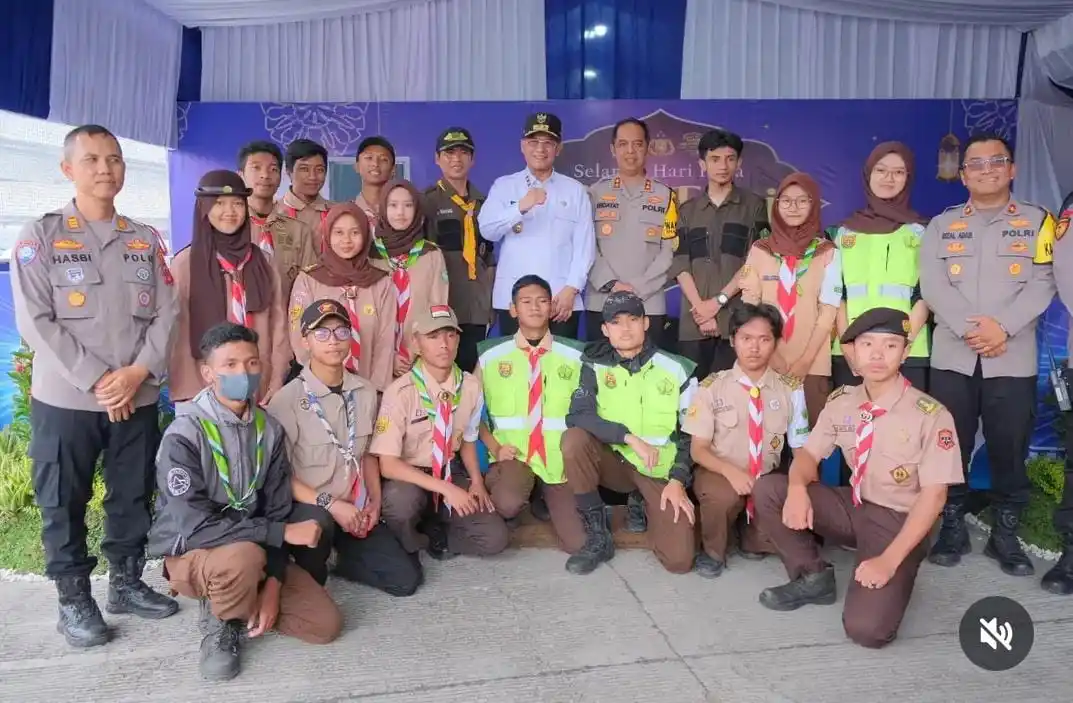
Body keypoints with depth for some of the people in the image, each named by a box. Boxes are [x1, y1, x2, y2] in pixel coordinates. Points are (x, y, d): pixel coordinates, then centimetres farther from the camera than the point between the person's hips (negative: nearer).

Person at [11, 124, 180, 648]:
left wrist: (138, 372, -11)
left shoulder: (145, 240, 9)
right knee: (64, 503, 6)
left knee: (133, 496, 11)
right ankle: (73, 599, 20)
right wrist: (97, 381, -14)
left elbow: (166, 313, 4)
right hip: (65, 399, -3)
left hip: (137, 398, 3)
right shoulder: (41, 236, -1)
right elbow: (35, 321, -8)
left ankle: (126, 583, 28)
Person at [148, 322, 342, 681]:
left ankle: (242, 606, 14)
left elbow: (277, 511, -1)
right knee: (244, 557, -39)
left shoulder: (269, 429, -3)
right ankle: (219, 622, -6)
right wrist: (283, 532, -27)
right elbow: (193, 525, -29)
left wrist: (273, 585, -11)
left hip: (255, 550, 5)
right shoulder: (184, 435, -21)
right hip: (190, 553, -5)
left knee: (326, 623, -7)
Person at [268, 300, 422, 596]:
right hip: (307, 508, -4)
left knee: (406, 578, -7)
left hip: (355, 508, 4)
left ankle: (343, 556, 19)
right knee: (317, 522, -40)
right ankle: (308, 580, -6)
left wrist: (374, 502, 1)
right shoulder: (287, 399, -14)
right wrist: (330, 504, -22)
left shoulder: (365, 391, 2)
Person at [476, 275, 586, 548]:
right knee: (508, 504, -34)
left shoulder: (575, 356, 1)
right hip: (512, 454, -1)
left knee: (578, 543, -10)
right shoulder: (492, 355, 1)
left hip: (561, 458, 1)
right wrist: (494, 448, -8)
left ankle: (547, 497, 21)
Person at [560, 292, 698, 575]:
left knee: (679, 560, -16)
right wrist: (629, 438, -28)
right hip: (614, 461, 1)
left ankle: (646, 507, 18)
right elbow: (577, 416, -18)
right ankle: (598, 535, -14)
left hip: (661, 471, -1)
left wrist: (678, 480, -9)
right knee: (574, 440, -31)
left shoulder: (677, 370, -4)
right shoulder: (596, 366, -3)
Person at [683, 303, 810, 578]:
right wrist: (730, 471, -27)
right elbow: (698, 449, -7)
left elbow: (801, 449, 1)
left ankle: (754, 540, 11)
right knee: (724, 494, -35)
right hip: (719, 474, -2)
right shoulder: (712, 387, -8)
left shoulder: (791, 389, -3)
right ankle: (712, 551, -2)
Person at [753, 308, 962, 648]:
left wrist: (890, 560, -24)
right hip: (852, 507, 5)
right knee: (767, 489, -14)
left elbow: (933, 495, -18)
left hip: (898, 522, -5)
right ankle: (813, 576, 3)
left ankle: (894, 580, 9)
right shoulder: (841, 402, -2)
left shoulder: (930, 415, -18)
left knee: (866, 627, -25)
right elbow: (809, 454, 4)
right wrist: (797, 488, -21)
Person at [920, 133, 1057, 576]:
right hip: (952, 356, 1)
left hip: (1013, 358, 0)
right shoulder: (941, 225, 12)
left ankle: (1005, 534, 17)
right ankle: (952, 529, 17)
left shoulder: (1037, 222, 10)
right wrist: (970, 328, -14)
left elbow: (1042, 283, -1)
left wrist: (1003, 326, -17)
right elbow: (932, 284, -1)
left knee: (1009, 449, 3)